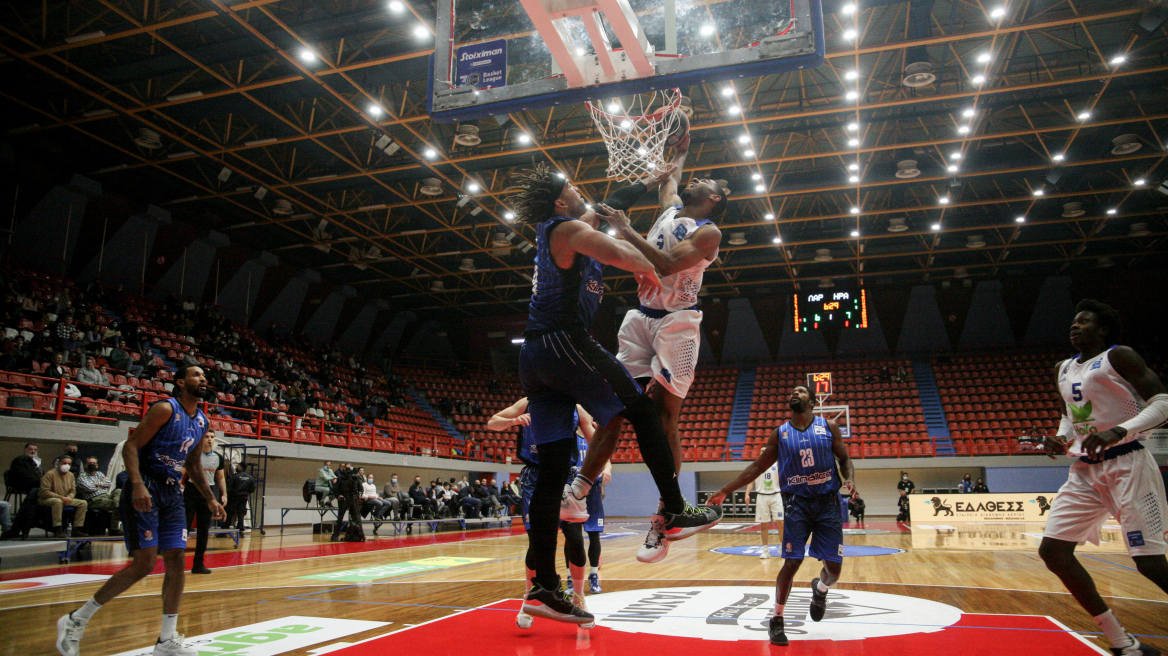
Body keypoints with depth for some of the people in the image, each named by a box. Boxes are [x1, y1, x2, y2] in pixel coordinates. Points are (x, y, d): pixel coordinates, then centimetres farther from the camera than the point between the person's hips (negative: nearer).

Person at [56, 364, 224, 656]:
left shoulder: (202, 421, 12)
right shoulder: (165, 409, -11)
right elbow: (131, 446, -17)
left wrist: (210, 499, 18)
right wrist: (137, 485, -31)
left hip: (171, 492, 8)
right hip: (144, 489, -8)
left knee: (176, 561, 2)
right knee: (144, 563, -12)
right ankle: (75, 621, 7)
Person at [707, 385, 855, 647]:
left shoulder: (829, 427, 3)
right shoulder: (780, 434, 5)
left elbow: (844, 459, 8)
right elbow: (757, 466, 7)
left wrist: (849, 479, -16)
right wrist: (725, 490, 2)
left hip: (827, 502, 1)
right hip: (797, 503, -1)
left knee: (834, 567, 1)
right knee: (791, 562, -9)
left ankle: (820, 589, 38)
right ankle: (777, 620, 7)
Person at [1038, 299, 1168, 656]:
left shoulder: (1118, 356, -4)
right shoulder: (1063, 370, 16)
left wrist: (1118, 431, -28)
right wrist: (1062, 438, 6)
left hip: (1126, 464, -7)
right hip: (1084, 470, 7)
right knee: (1052, 549, -3)